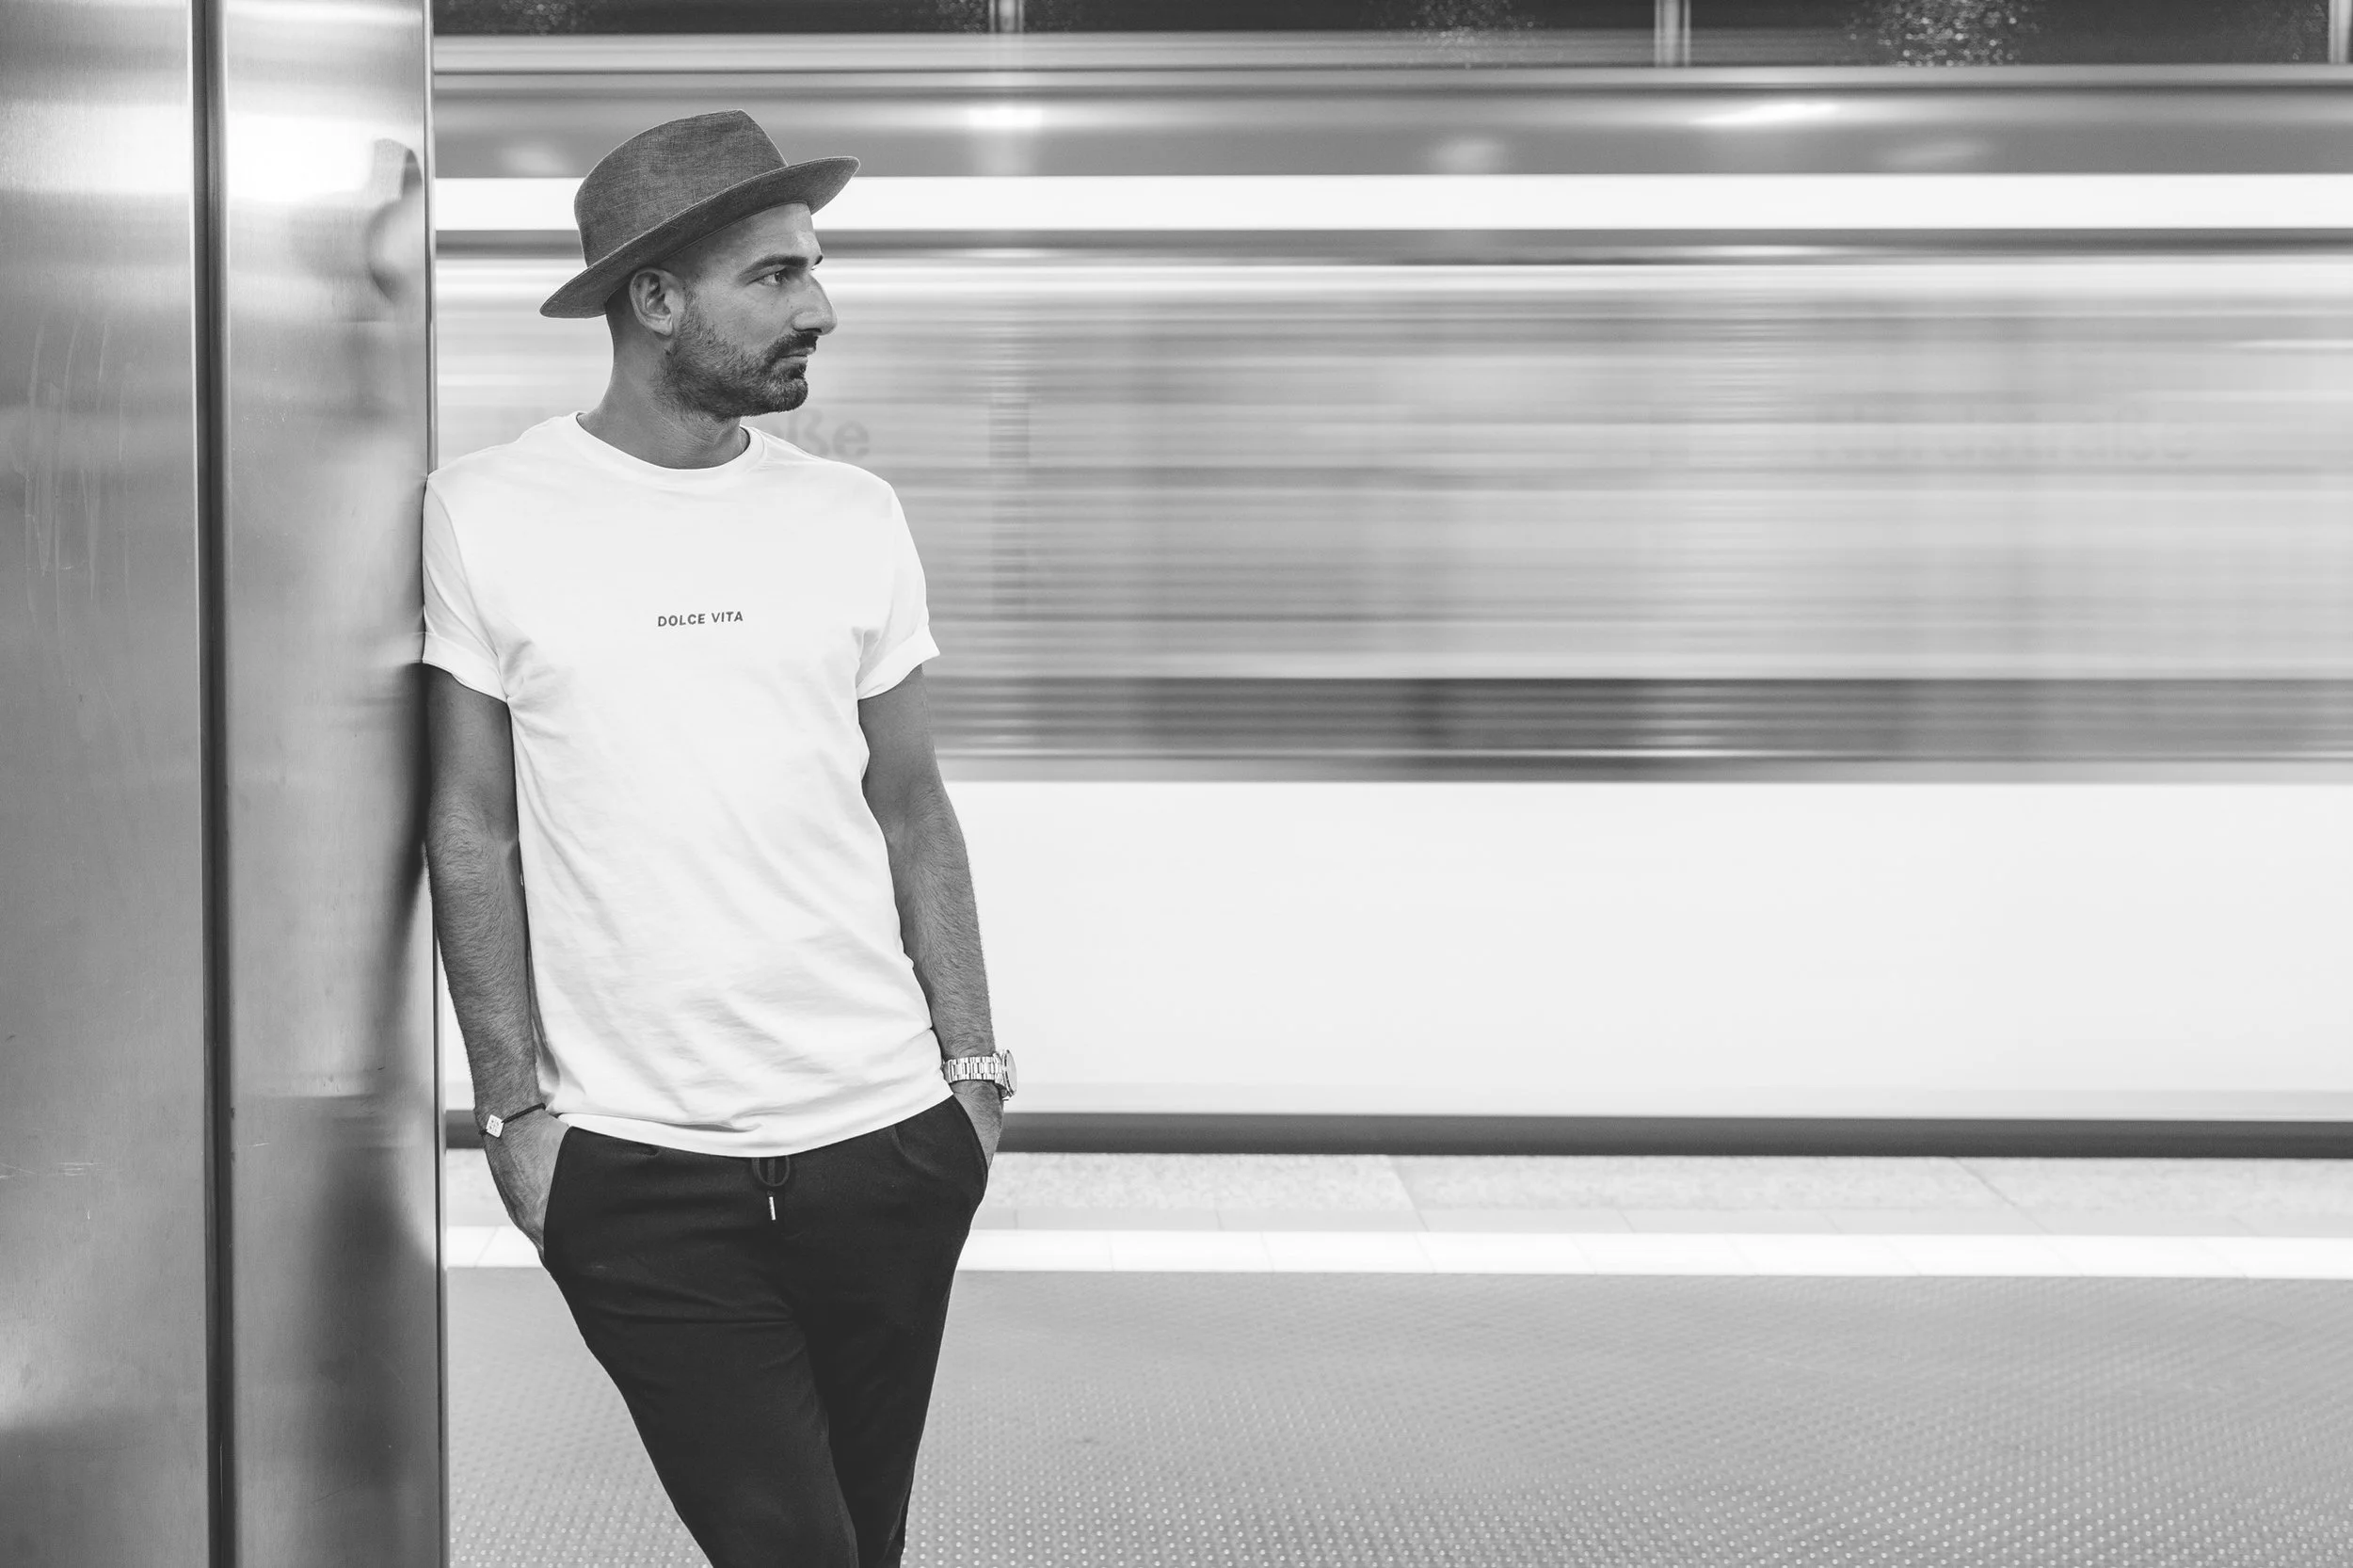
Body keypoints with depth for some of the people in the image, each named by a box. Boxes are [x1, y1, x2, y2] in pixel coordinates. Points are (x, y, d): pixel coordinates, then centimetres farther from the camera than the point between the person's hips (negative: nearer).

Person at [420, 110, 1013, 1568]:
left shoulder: (856, 515, 6)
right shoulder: (489, 514, -3)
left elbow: (910, 813, 11)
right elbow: (472, 829, 0)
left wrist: (975, 1066, 7)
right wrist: (516, 1102, -3)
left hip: (886, 1137, 3)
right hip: (633, 1168, -3)